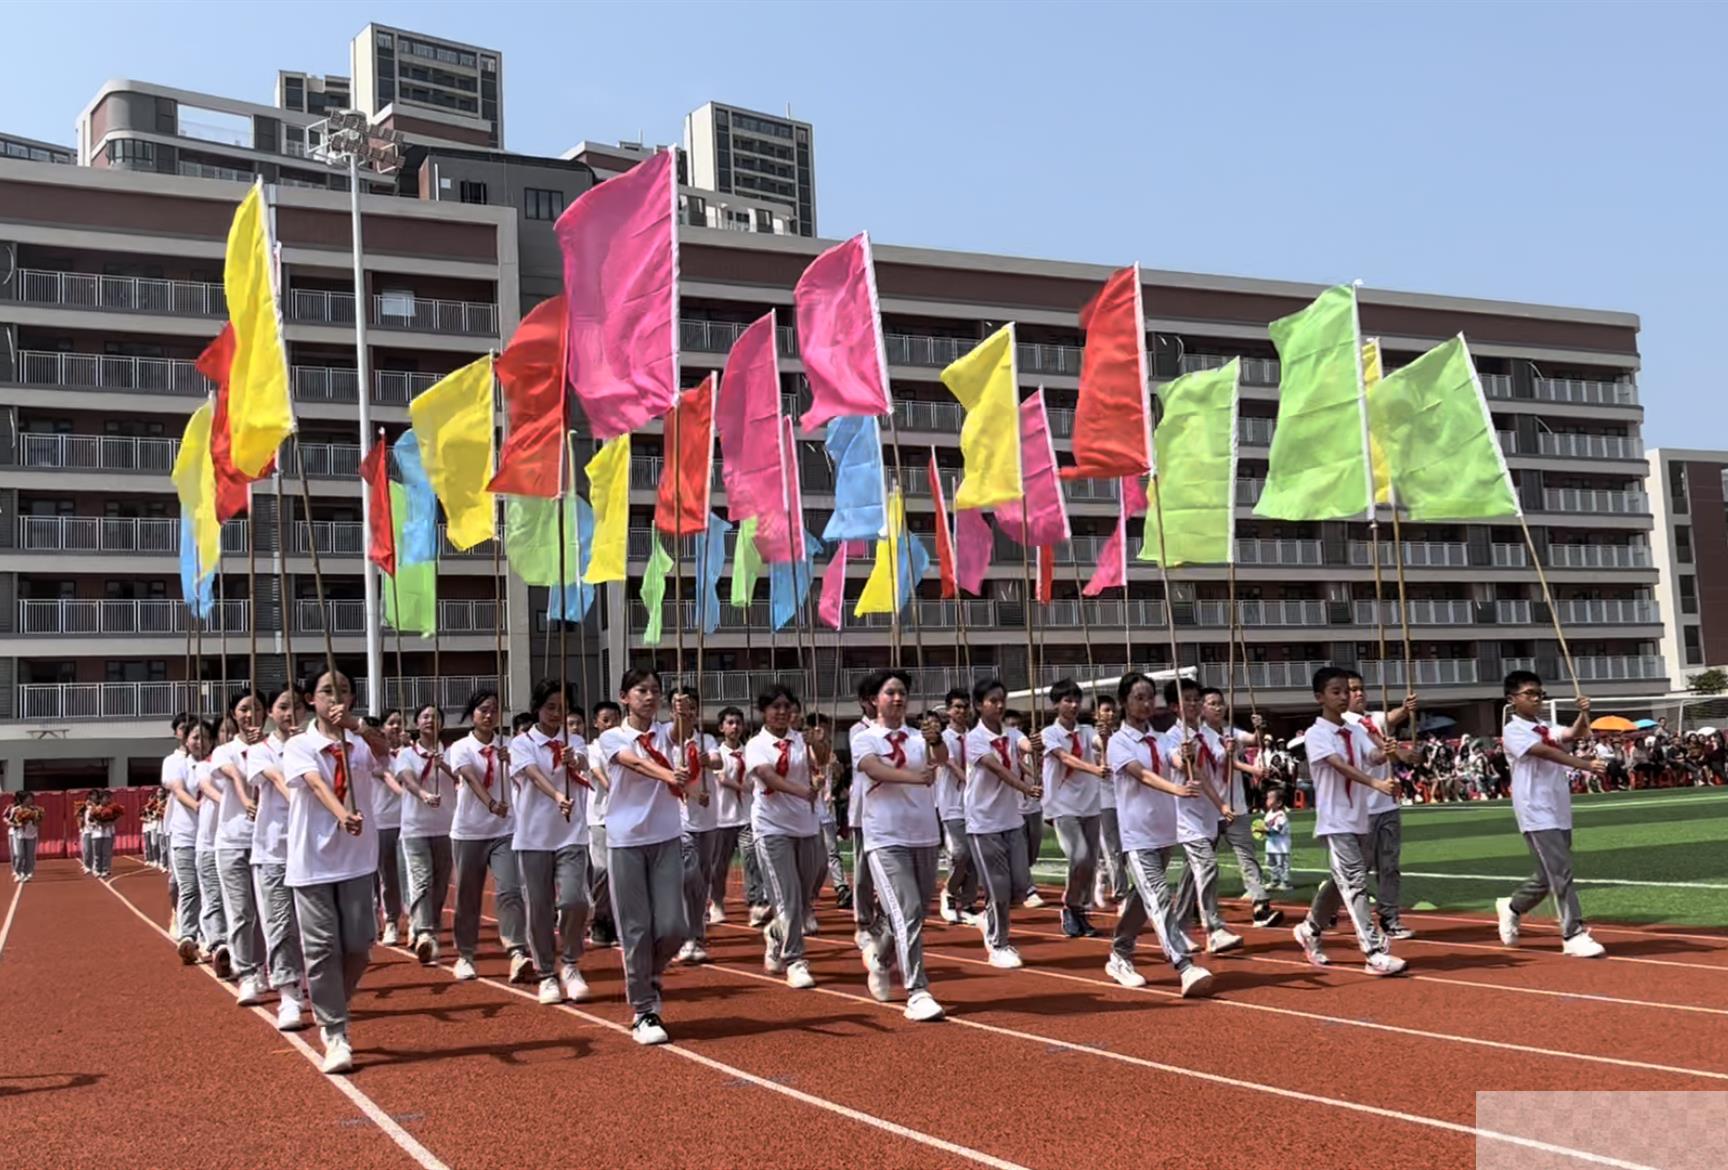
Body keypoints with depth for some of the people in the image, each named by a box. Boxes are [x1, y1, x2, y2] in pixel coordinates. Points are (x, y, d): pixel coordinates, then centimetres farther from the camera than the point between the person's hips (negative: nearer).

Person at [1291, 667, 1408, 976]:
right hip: (1335, 822, -7)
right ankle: (1375, 953, -16)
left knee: (1342, 883, 17)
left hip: (1359, 820, 7)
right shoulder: (1316, 734, -10)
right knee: (1355, 883, -13)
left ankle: (1310, 930, 36)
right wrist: (1376, 783, -39)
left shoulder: (1356, 731, 11)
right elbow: (1339, 765, -25)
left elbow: (1375, 756, -8)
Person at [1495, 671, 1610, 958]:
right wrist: (1585, 765, -31)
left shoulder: (1547, 728, 17)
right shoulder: (1513, 731, -8)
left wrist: (1584, 714, -17)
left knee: (1549, 875, 15)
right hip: (1537, 814, -8)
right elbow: (1545, 752, -21)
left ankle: (1512, 908, 35)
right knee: (1561, 873, -12)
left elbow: (1576, 734, 2)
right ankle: (1574, 935, -7)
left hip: (1560, 813, 8)